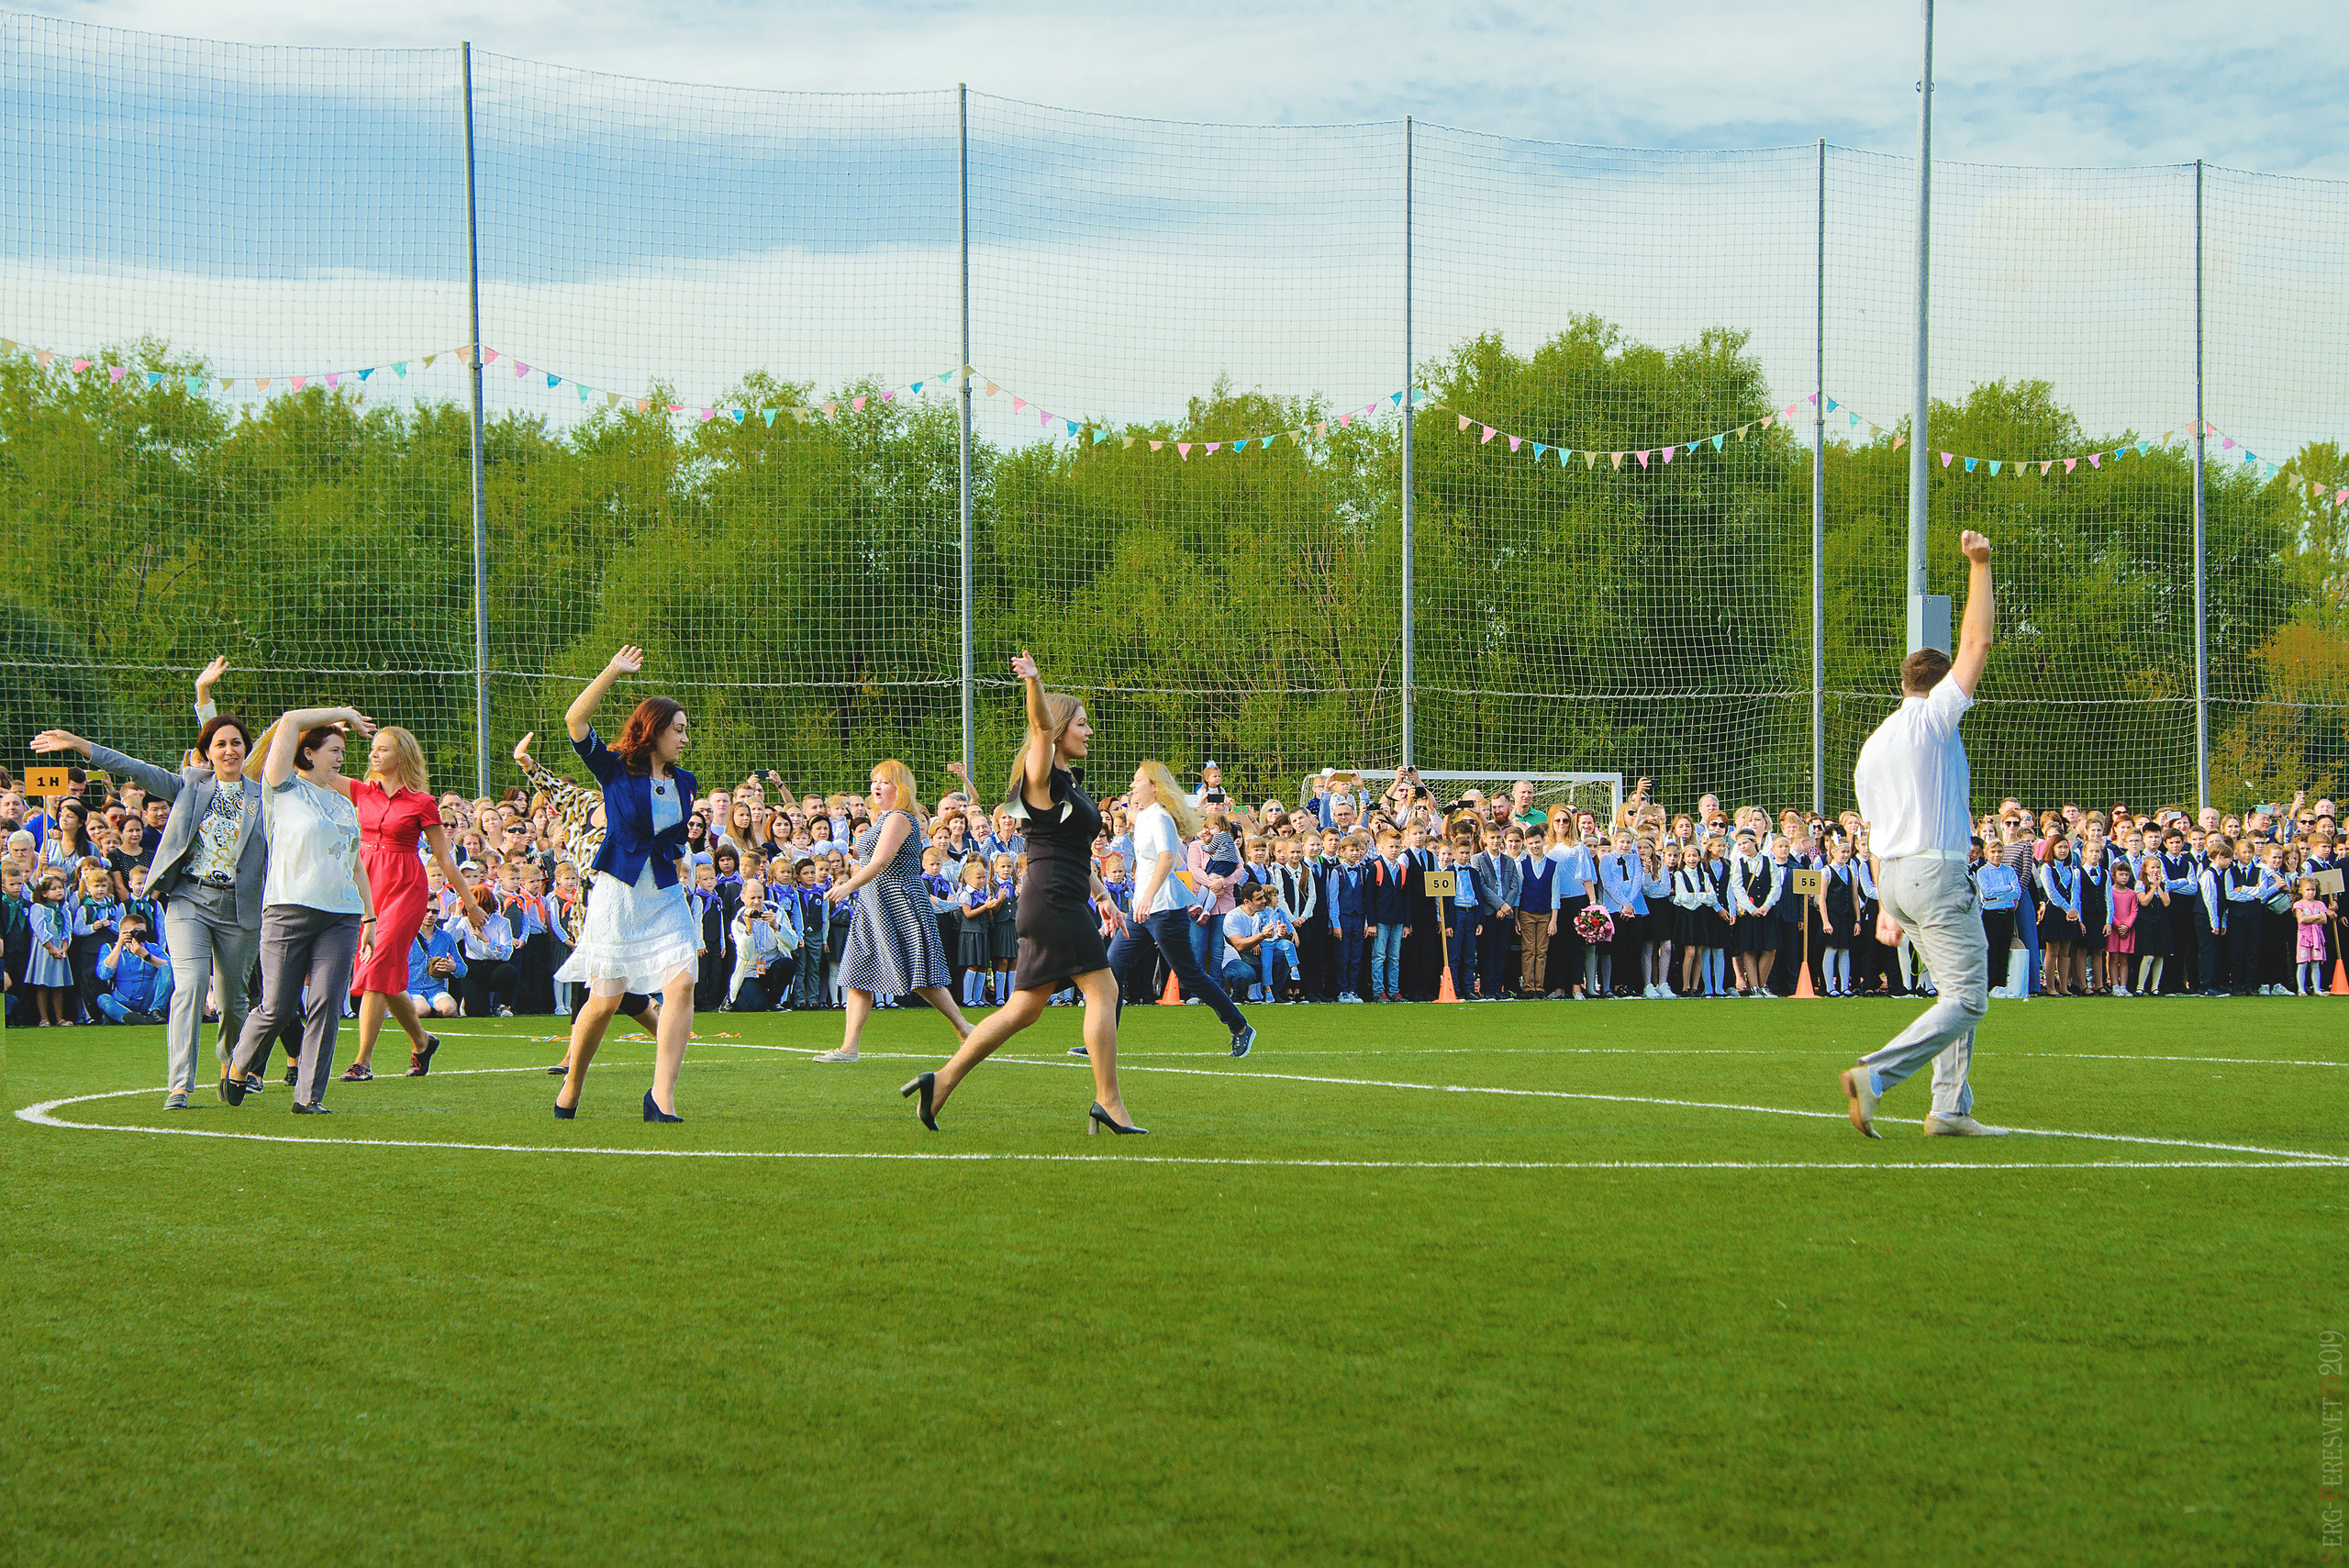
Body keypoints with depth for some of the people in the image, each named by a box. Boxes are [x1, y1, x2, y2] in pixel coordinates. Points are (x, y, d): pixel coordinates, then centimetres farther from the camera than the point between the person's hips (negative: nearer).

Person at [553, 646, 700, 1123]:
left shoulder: (682, 782, 11)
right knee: (605, 999, -3)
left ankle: (662, 1096, -16)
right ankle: (570, 1089, 18)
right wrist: (612, 673, -20)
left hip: (666, 896, 4)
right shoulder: (616, 770, -3)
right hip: (619, 892, -4)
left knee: (682, 982, -15)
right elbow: (575, 722, -16)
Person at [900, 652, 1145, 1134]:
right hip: (1052, 900, -10)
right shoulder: (1043, 775, -7)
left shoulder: (1070, 783, 21)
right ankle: (1108, 1103, -7)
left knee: (1025, 1008, 8)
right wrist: (1033, 682, -43)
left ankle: (942, 1081, 9)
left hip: (1066, 904, 10)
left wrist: (1102, 896, 24)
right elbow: (1043, 727, -27)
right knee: (1103, 990, -9)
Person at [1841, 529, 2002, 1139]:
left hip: (1895, 875, 9)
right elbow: (1976, 642, -7)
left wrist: (1887, 906, 22)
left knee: (1961, 993, 14)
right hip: (1937, 869, -9)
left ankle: (1950, 1110, 8)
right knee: (1966, 1000, -10)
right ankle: (1874, 1074, -23)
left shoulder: (1873, 745, 17)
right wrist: (1979, 566, -2)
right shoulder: (1933, 717, -5)